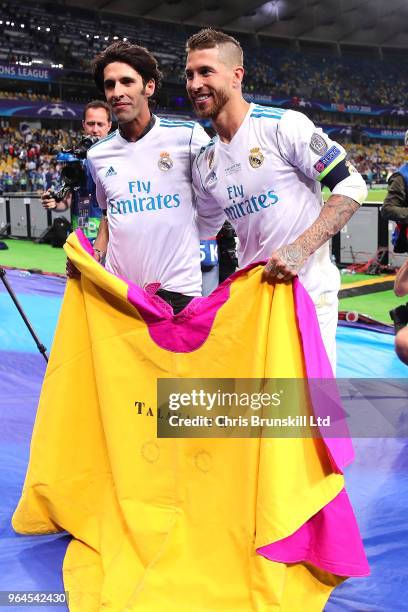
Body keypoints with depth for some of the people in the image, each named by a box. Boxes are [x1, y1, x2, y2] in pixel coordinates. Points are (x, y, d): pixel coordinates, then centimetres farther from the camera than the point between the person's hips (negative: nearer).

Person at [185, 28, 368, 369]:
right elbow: (205, 227, 22)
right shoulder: (205, 165, 9)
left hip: (309, 290, -6)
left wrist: (300, 249, -24)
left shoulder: (284, 126, -11)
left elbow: (352, 186, -13)